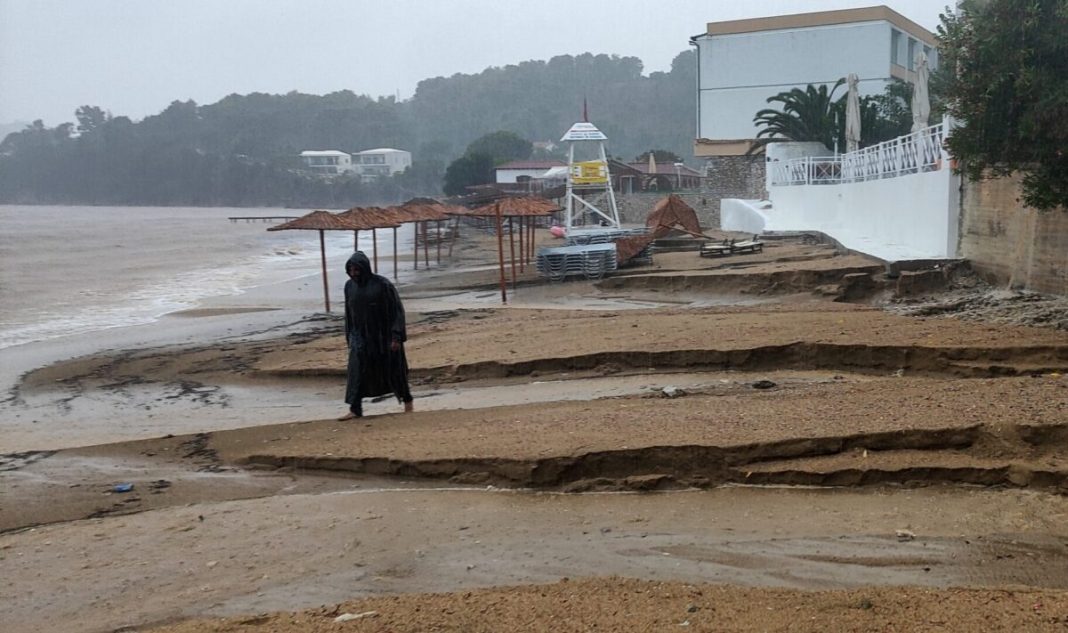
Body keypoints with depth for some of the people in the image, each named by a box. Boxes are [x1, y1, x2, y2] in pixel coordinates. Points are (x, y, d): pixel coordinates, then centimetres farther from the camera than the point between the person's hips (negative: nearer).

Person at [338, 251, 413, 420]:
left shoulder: (382, 284, -15)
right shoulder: (349, 286, 1)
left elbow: (397, 310, -13)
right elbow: (348, 313, 11)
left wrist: (397, 337, -17)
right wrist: (349, 339, 12)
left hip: (384, 336, -4)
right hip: (361, 337, 4)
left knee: (394, 371, 8)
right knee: (356, 372, -6)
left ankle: (407, 401, 28)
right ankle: (354, 409, -6)